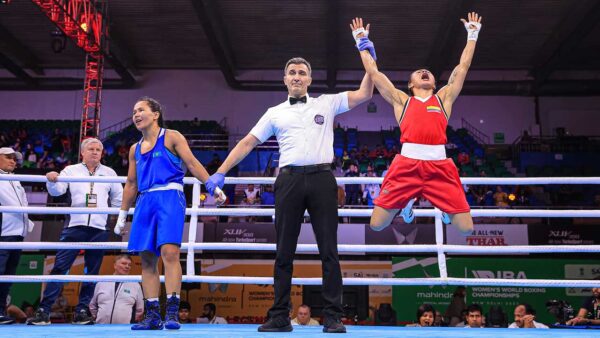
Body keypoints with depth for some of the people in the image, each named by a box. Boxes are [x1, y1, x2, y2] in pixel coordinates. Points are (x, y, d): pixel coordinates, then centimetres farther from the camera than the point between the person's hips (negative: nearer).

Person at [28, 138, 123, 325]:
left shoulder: (109, 173, 14)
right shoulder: (72, 170, 10)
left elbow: (118, 199, 20)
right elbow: (57, 190, -2)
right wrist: (52, 180, -22)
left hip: (99, 229, 2)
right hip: (75, 226, -2)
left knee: (92, 271, 4)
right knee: (59, 267, -7)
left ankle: (82, 311, 12)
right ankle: (44, 310, -5)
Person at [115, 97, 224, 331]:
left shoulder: (172, 137, 6)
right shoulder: (135, 149, 21)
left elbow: (192, 163, -2)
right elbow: (131, 184, 24)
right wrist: (122, 215, 23)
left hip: (169, 197, -6)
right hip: (145, 201, 6)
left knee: (169, 251, -19)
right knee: (147, 258, 2)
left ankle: (172, 312, -18)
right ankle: (152, 315, 7)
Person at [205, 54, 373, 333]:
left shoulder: (327, 103, 15)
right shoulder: (275, 113, 16)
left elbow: (364, 94, 10)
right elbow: (247, 143, 14)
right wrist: (221, 172, 8)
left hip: (321, 178, -1)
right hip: (289, 180, 1)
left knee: (329, 250, -2)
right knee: (284, 252, 3)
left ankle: (333, 317, 3)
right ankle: (279, 317, 10)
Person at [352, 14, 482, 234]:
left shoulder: (443, 98, 23)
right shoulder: (401, 100, 19)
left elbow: (463, 67, 26)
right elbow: (373, 72, 22)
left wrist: (472, 35, 32)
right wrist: (363, 43, 29)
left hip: (439, 166, 1)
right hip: (406, 165, 0)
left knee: (466, 228, -2)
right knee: (377, 225, -3)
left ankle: (443, 207, 32)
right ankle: (407, 204, 28)